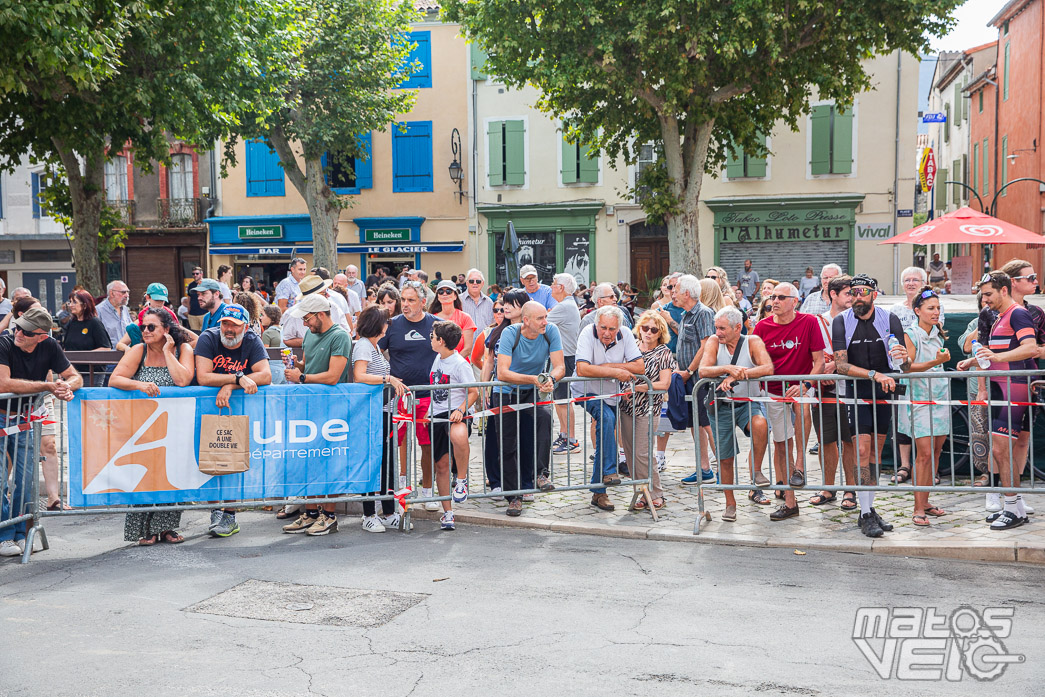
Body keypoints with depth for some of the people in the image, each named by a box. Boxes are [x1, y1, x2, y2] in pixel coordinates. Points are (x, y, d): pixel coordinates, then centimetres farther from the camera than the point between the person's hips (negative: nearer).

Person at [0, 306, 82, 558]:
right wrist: (47, 386, -29)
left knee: (26, 479, 4)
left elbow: (75, 377, 0)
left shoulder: (49, 347, -5)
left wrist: (65, 386, -24)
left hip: (23, 420, 4)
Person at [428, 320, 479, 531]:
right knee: (441, 465, 6)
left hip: (457, 413, -7)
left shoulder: (460, 364, -10)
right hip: (437, 416, 7)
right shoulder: (438, 359, 13)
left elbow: (473, 392, -10)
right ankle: (447, 513, 16)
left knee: (458, 435, -42)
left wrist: (461, 409, -24)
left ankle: (462, 480, -20)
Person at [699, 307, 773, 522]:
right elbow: (702, 371, -15)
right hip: (721, 405, 2)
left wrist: (736, 375, -31)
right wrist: (728, 368, -32)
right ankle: (730, 504, 23)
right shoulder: (714, 342, -2)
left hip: (748, 403, -2)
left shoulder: (752, 342, -6)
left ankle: (755, 473, -14)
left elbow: (768, 369, -22)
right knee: (725, 458, 4)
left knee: (760, 424, -35)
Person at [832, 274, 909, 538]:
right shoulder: (841, 323, -7)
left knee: (876, 450, 8)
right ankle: (865, 515, -5)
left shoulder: (889, 320, -4)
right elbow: (840, 365, -16)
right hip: (856, 392, -2)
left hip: (884, 390, 2)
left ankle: (870, 509, 19)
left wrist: (904, 359, -29)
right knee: (862, 450, -10)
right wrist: (874, 374, -29)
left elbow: (905, 367, -5)